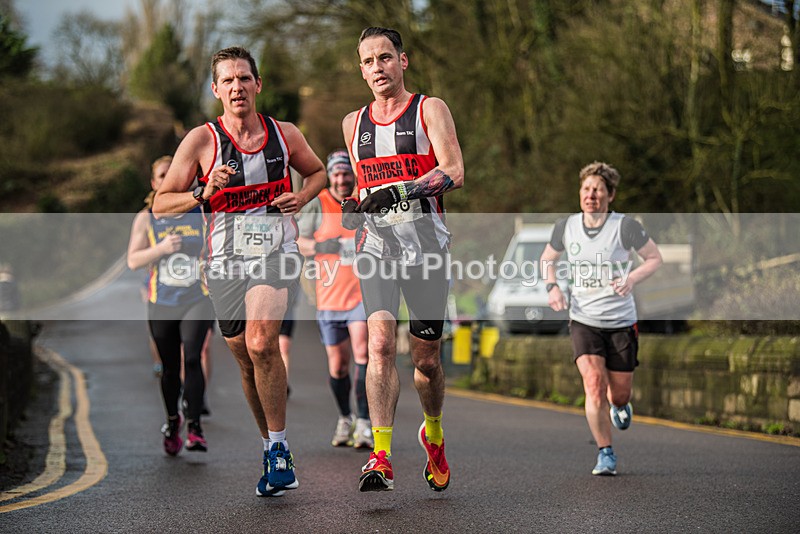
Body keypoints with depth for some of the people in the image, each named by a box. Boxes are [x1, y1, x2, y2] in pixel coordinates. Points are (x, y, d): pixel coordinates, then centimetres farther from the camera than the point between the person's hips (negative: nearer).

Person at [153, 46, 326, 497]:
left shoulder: (285, 134, 4)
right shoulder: (202, 140, -1)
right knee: (247, 362, 9)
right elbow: (161, 203, 0)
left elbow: (317, 172, 23)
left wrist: (302, 197, 1)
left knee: (261, 343, -24)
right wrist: (204, 194, -17)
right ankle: (274, 451, 27)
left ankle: (279, 452, -15)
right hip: (225, 260, 2)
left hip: (277, 255, -2)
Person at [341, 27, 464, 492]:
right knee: (381, 342, -19)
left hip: (426, 245, -2)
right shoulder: (354, 123, 15)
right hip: (376, 246, 2)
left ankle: (434, 433, 36)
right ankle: (382, 459, -23)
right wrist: (354, 209, 5)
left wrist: (402, 191, -24)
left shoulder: (430, 109, 2)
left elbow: (455, 173, -10)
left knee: (426, 359, 6)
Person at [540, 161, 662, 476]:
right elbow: (547, 259, 17)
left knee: (619, 394, 7)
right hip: (583, 321, 1)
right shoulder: (566, 227, -1)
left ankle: (619, 406, 47)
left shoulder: (625, 226, -10)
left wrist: (632, 279, -16)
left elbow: (655, 257, 1)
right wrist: (552, 286, -2)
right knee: (594, 384, -19)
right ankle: (606, 455, -8)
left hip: (621, 322, -1)